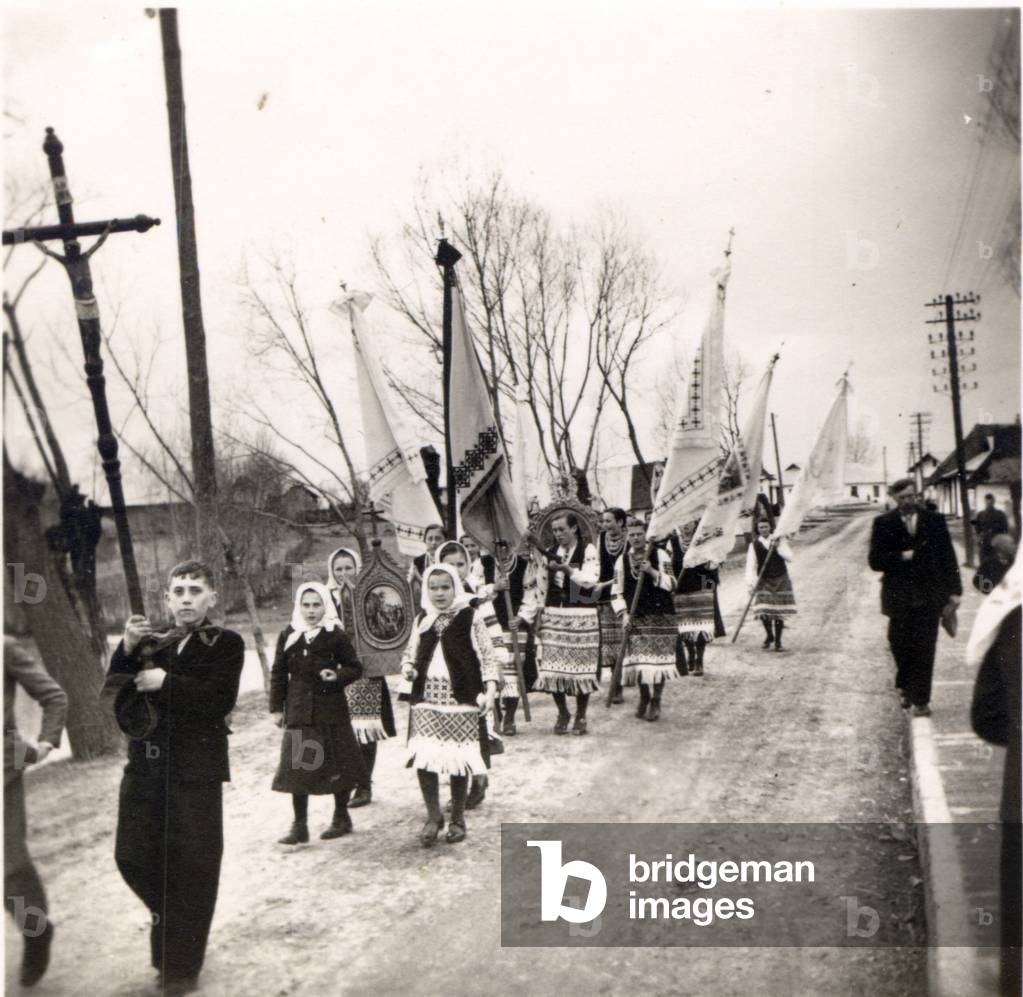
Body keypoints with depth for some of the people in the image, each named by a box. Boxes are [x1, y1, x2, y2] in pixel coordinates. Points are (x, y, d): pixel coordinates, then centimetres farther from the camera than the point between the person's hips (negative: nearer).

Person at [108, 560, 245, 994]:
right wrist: (127, 649, -10)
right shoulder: (152, 643, 10)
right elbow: (117, 694, 4)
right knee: (133, 858, 8)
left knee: (190, 869, 2)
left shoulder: (226, 644, -3)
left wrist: (166, 683, -16)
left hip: (195, 768, -4)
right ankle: (170, 919, 37)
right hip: (144, 764, 4)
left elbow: (221, 700, -15)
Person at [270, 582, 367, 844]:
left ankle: (341, 818, 24)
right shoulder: (288, 635, 4)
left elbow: (355, 669, 3)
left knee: (337, 764, 6)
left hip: (332, 710, -2)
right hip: (299, 712, 2)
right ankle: (299, 826, 9)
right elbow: (278, 673, 10)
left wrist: (338, 676, -17)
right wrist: (276, 707, 7)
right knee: (297, 768, 0)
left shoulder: (336, 636, -3)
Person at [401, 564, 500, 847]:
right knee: (422, 758, -5)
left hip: (460, 699, -3)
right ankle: (433, 816, 13)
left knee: (458, 760, 3)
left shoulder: (470, 617, -1)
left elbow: (487, 656, -1)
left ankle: (457, 818, 21)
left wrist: (490, 690, -11)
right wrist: (407, 668, -2)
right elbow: (410, 652, 20)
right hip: (426, 699, 3)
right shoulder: (422, 619, 10)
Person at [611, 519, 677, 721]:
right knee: (638, 658, 0)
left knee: (658, 656, -4)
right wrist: (624, 615, -4)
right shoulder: (622, 560, 7)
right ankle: (643, 698, 20)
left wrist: (652, 572, -22)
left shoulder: (660, 555, -1)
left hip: (660, 616, -2)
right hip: (636, 617, 2)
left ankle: (656, 701, 10)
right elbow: (616, 591, 7)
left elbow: (671, 585, -9)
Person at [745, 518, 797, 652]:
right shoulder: (754, 544, -4)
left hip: (781, 580, 1)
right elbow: (751, 565, -8)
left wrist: (778, 547, -24)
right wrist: (750, 583, -18)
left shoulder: (779, 540, 0)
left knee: (779, 612, 0)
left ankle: (778, 641, 16)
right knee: (763, 612, -11)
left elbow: (789, 557, -9)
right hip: (764, 581, -1)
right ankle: (769, 635, 18)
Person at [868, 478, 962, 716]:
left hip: (929, 596, 0)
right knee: (900, 646, 7)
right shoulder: (883, 523, 1)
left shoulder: (934, 521, 5)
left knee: (924, 649, -3)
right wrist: (902, 557, -16)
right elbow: (875, 561, -3)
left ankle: (920, 700, 3)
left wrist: (954, 590, 0)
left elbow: (948, 557, 5)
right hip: (899, 596, 0)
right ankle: (905, 686, 33)